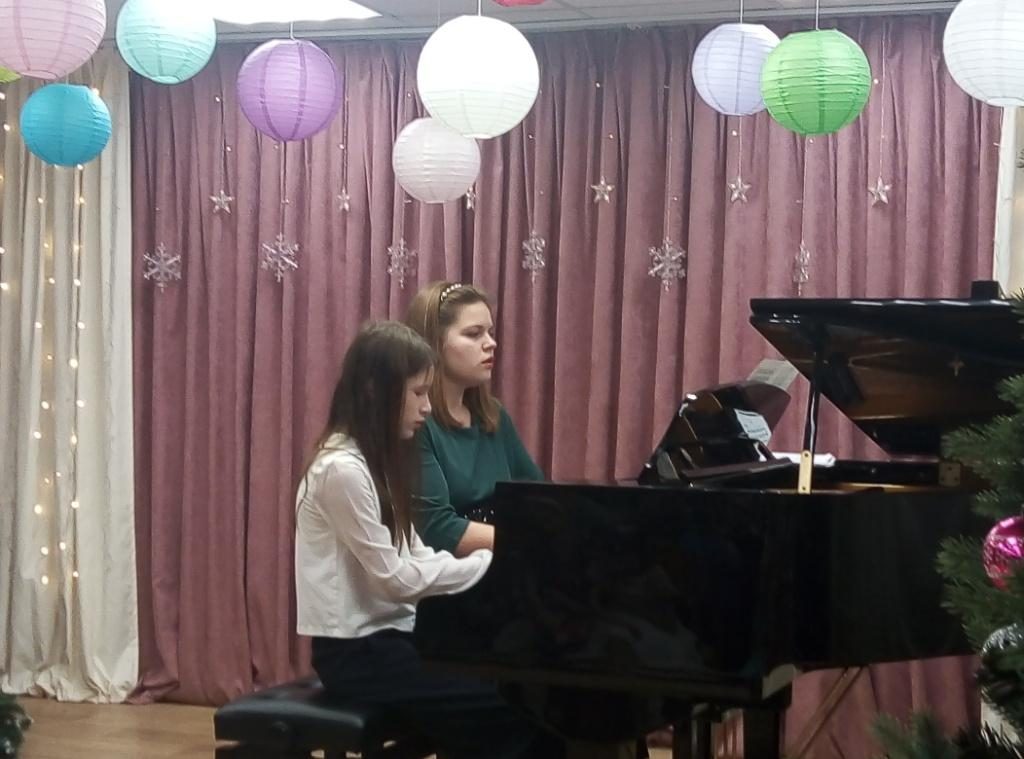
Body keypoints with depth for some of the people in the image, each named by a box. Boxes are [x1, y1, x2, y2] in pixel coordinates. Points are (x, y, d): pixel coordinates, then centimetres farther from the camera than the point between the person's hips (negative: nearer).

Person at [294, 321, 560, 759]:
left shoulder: (376, 460, 12)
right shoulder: (343, 469, -18)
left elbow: (412, 557, 9)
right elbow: (394, 578, -19)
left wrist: (492, 559, -5)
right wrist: (490, 563, -14)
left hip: (388, 635, 9)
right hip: (357, 653, -9)